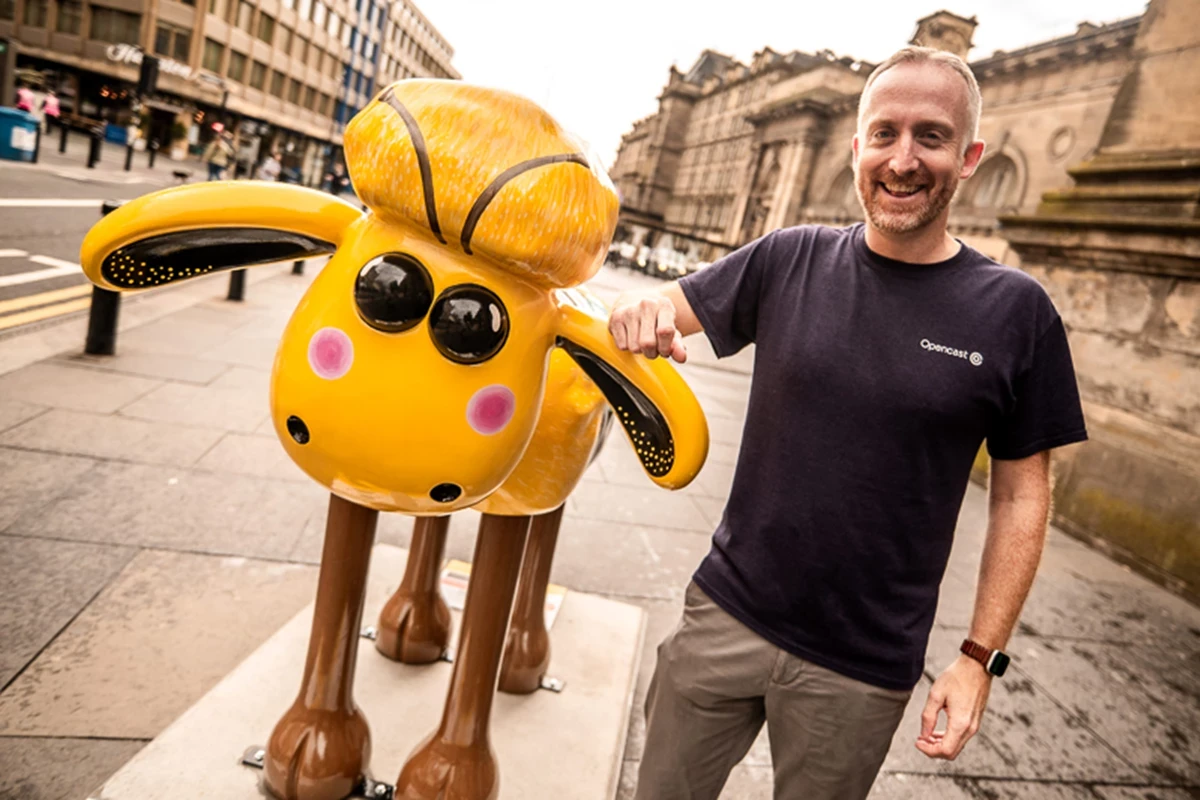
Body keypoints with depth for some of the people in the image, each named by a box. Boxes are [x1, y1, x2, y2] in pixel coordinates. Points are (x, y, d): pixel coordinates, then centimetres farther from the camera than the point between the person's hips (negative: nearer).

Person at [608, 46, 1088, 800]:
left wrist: (982, 655, -4)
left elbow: (1021, 495, -2)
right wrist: (638, 310, -21)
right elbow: (669, 303, 3)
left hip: (865, 670, -1)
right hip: (727, 614, 2)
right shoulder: (789, 260, -3)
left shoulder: (1015, 310, -7)